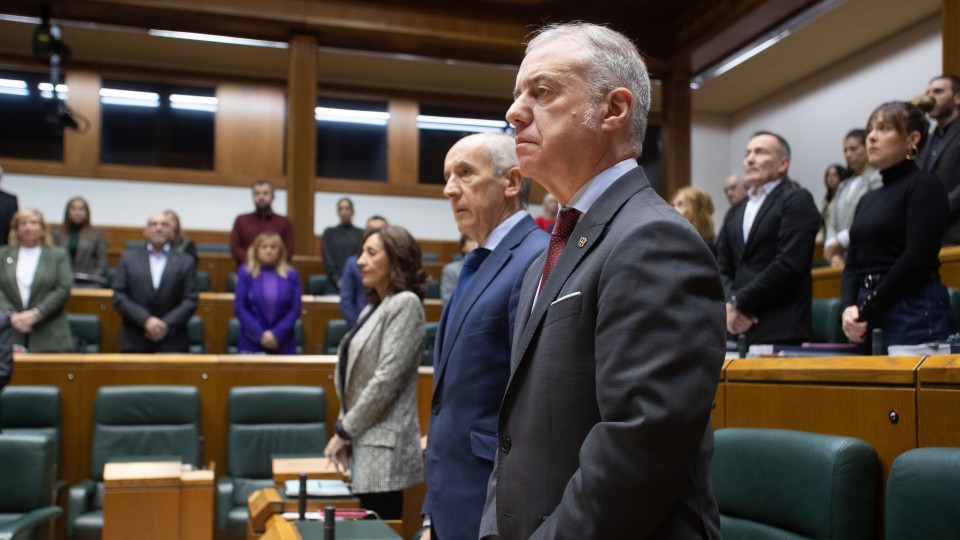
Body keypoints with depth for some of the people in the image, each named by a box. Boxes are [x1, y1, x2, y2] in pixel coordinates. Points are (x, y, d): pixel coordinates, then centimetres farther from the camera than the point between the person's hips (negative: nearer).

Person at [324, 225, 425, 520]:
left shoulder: (405, 304, -10)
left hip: (385, 447, -8)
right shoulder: (372, 309, 16)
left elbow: (387, 378, -17)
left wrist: (344, 430, -10)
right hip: (366, 443, 8)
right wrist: (346, 432, 6)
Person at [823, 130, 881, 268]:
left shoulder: (877, 180, -3)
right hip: (842, 261, 6)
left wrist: (838, 242, -9)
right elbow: (832, 224, 13)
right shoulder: (843, 186, 19)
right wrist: (834, 255, -2)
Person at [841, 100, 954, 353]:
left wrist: (866, 310, -12)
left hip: (914, 315, -7)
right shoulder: (868, 200, 20)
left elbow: (918, 258, -13)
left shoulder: (925, 186, -2)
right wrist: (848, 308, -5)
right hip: (868, 323, 7)